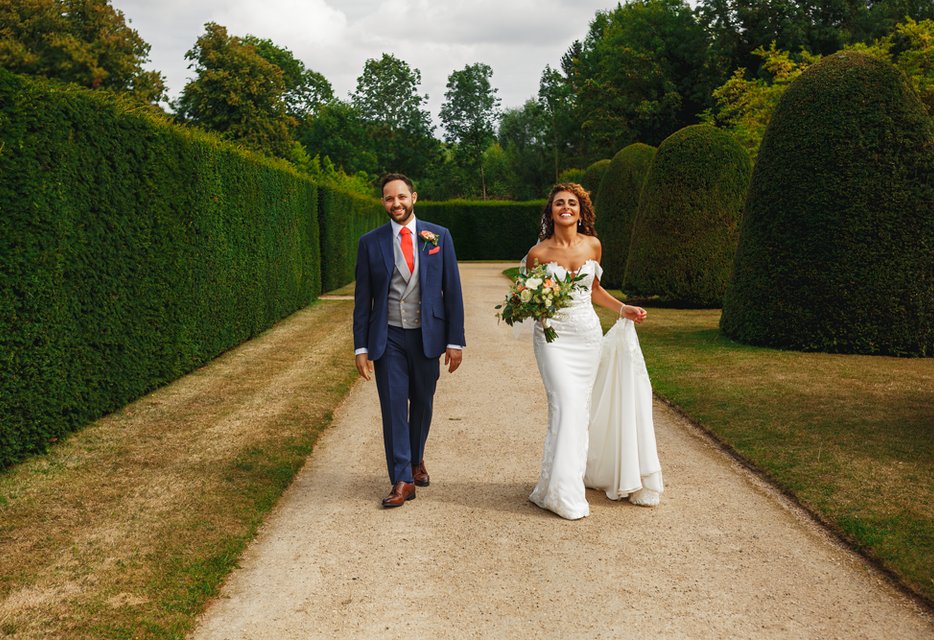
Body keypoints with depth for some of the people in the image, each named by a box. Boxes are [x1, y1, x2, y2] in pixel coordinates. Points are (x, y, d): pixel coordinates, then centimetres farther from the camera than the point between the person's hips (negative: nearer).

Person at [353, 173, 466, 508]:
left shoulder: (439, 236, 0)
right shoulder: (370, 242, 0)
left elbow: (452, 290, 1)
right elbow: (363, 298, 2)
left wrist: (455, 340, -3)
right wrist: (361, 347, -2)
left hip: (427, 335, 1)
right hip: (388, 338, -1)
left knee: (422, 404, 14)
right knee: (393, 406, -3)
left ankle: (417, 460, 38)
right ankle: (402, 480, 6)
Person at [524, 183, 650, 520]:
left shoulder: (593, 246, 3)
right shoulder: (538, 253, -7)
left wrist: (623, 309, 13)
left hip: (588, 334, 4)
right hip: (553, 335, -4)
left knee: (581, 408, 5)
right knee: (565, 405, -13)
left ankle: (571, 479, 18)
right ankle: (564, 492, -4)